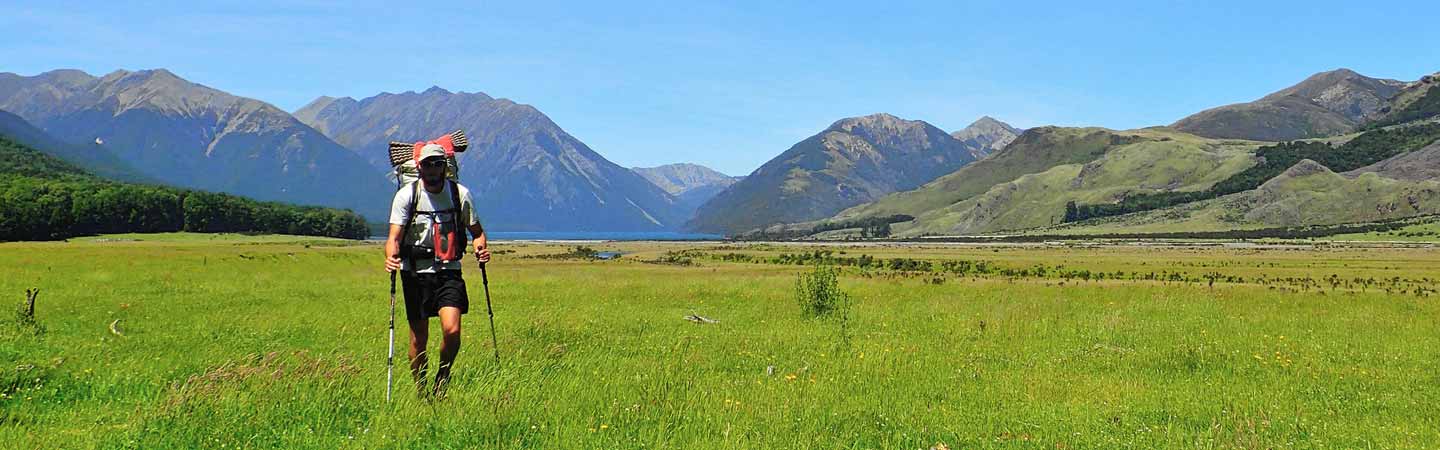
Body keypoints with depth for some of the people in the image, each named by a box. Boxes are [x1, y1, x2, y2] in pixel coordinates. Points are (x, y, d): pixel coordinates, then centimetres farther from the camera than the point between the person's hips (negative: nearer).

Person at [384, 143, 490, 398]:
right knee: (419, 339, 4)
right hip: (415, 273, 0)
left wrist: (480, 247, -8)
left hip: (448, 272, 1)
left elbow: (477, 230, 14)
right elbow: (394, 236, -10)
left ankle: (443, 377, 11)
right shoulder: (406, 195, -3)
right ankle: (421, 393, 22)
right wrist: (391, 256, -32)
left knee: (452, 330, -17)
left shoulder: (460, 193, 2)